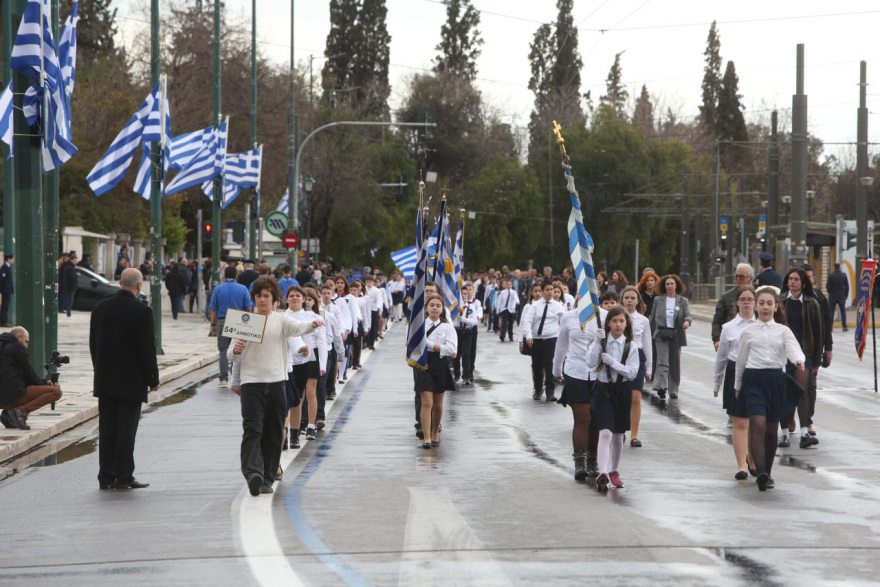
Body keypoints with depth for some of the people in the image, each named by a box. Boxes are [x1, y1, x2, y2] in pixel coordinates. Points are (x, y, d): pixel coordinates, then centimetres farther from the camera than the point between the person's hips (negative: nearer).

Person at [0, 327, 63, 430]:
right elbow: (28, 373, 0)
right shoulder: (17, 347, -1)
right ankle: (21, 411, -15)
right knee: (56, 392, -8)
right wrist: (44, 386, 16)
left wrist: (45, 384, 19)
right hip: (13, 394, -9)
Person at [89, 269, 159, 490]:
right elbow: (147, 348, -12)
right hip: (131, 381, -5)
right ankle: (124, 477, -1)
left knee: (107, 429, 8)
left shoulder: (100, 307, 5)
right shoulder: (141, 311, -13)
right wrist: (153, 379, -3)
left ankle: (106, 476, 10)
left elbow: (93, 344, 10)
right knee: (126, 428, -1)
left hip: (105, 380, 5)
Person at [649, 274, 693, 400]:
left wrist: (687, 321, -29)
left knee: (675, 363, 7)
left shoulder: (683, 301, 6)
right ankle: (661, 388, -26)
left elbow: (688, 315, -5)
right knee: (663, 362, -16)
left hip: (676, 336, 1)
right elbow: (653, 318, 12)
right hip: (662, 334, -1)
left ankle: (673, 390, 17)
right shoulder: (658, 300, 8)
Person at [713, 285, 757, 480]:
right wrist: (717, 383, 15)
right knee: (739, 423, -2)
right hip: (736, 374, 0)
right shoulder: (729, 328, 4)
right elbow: (721, 357, 11)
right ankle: (741, 465, -1)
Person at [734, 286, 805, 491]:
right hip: (754, 379, -1)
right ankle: (760, 472, -28)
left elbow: (793, 349, -11)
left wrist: (799, 360, -33)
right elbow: (741, 360, 15)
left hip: (776, 380, 1)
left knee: (771, 429, 9)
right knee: (758, 425, -18)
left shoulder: (783, 331, 7)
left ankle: (767, 474, 23)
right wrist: (738, 386, 18)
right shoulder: (748, 332, 8)